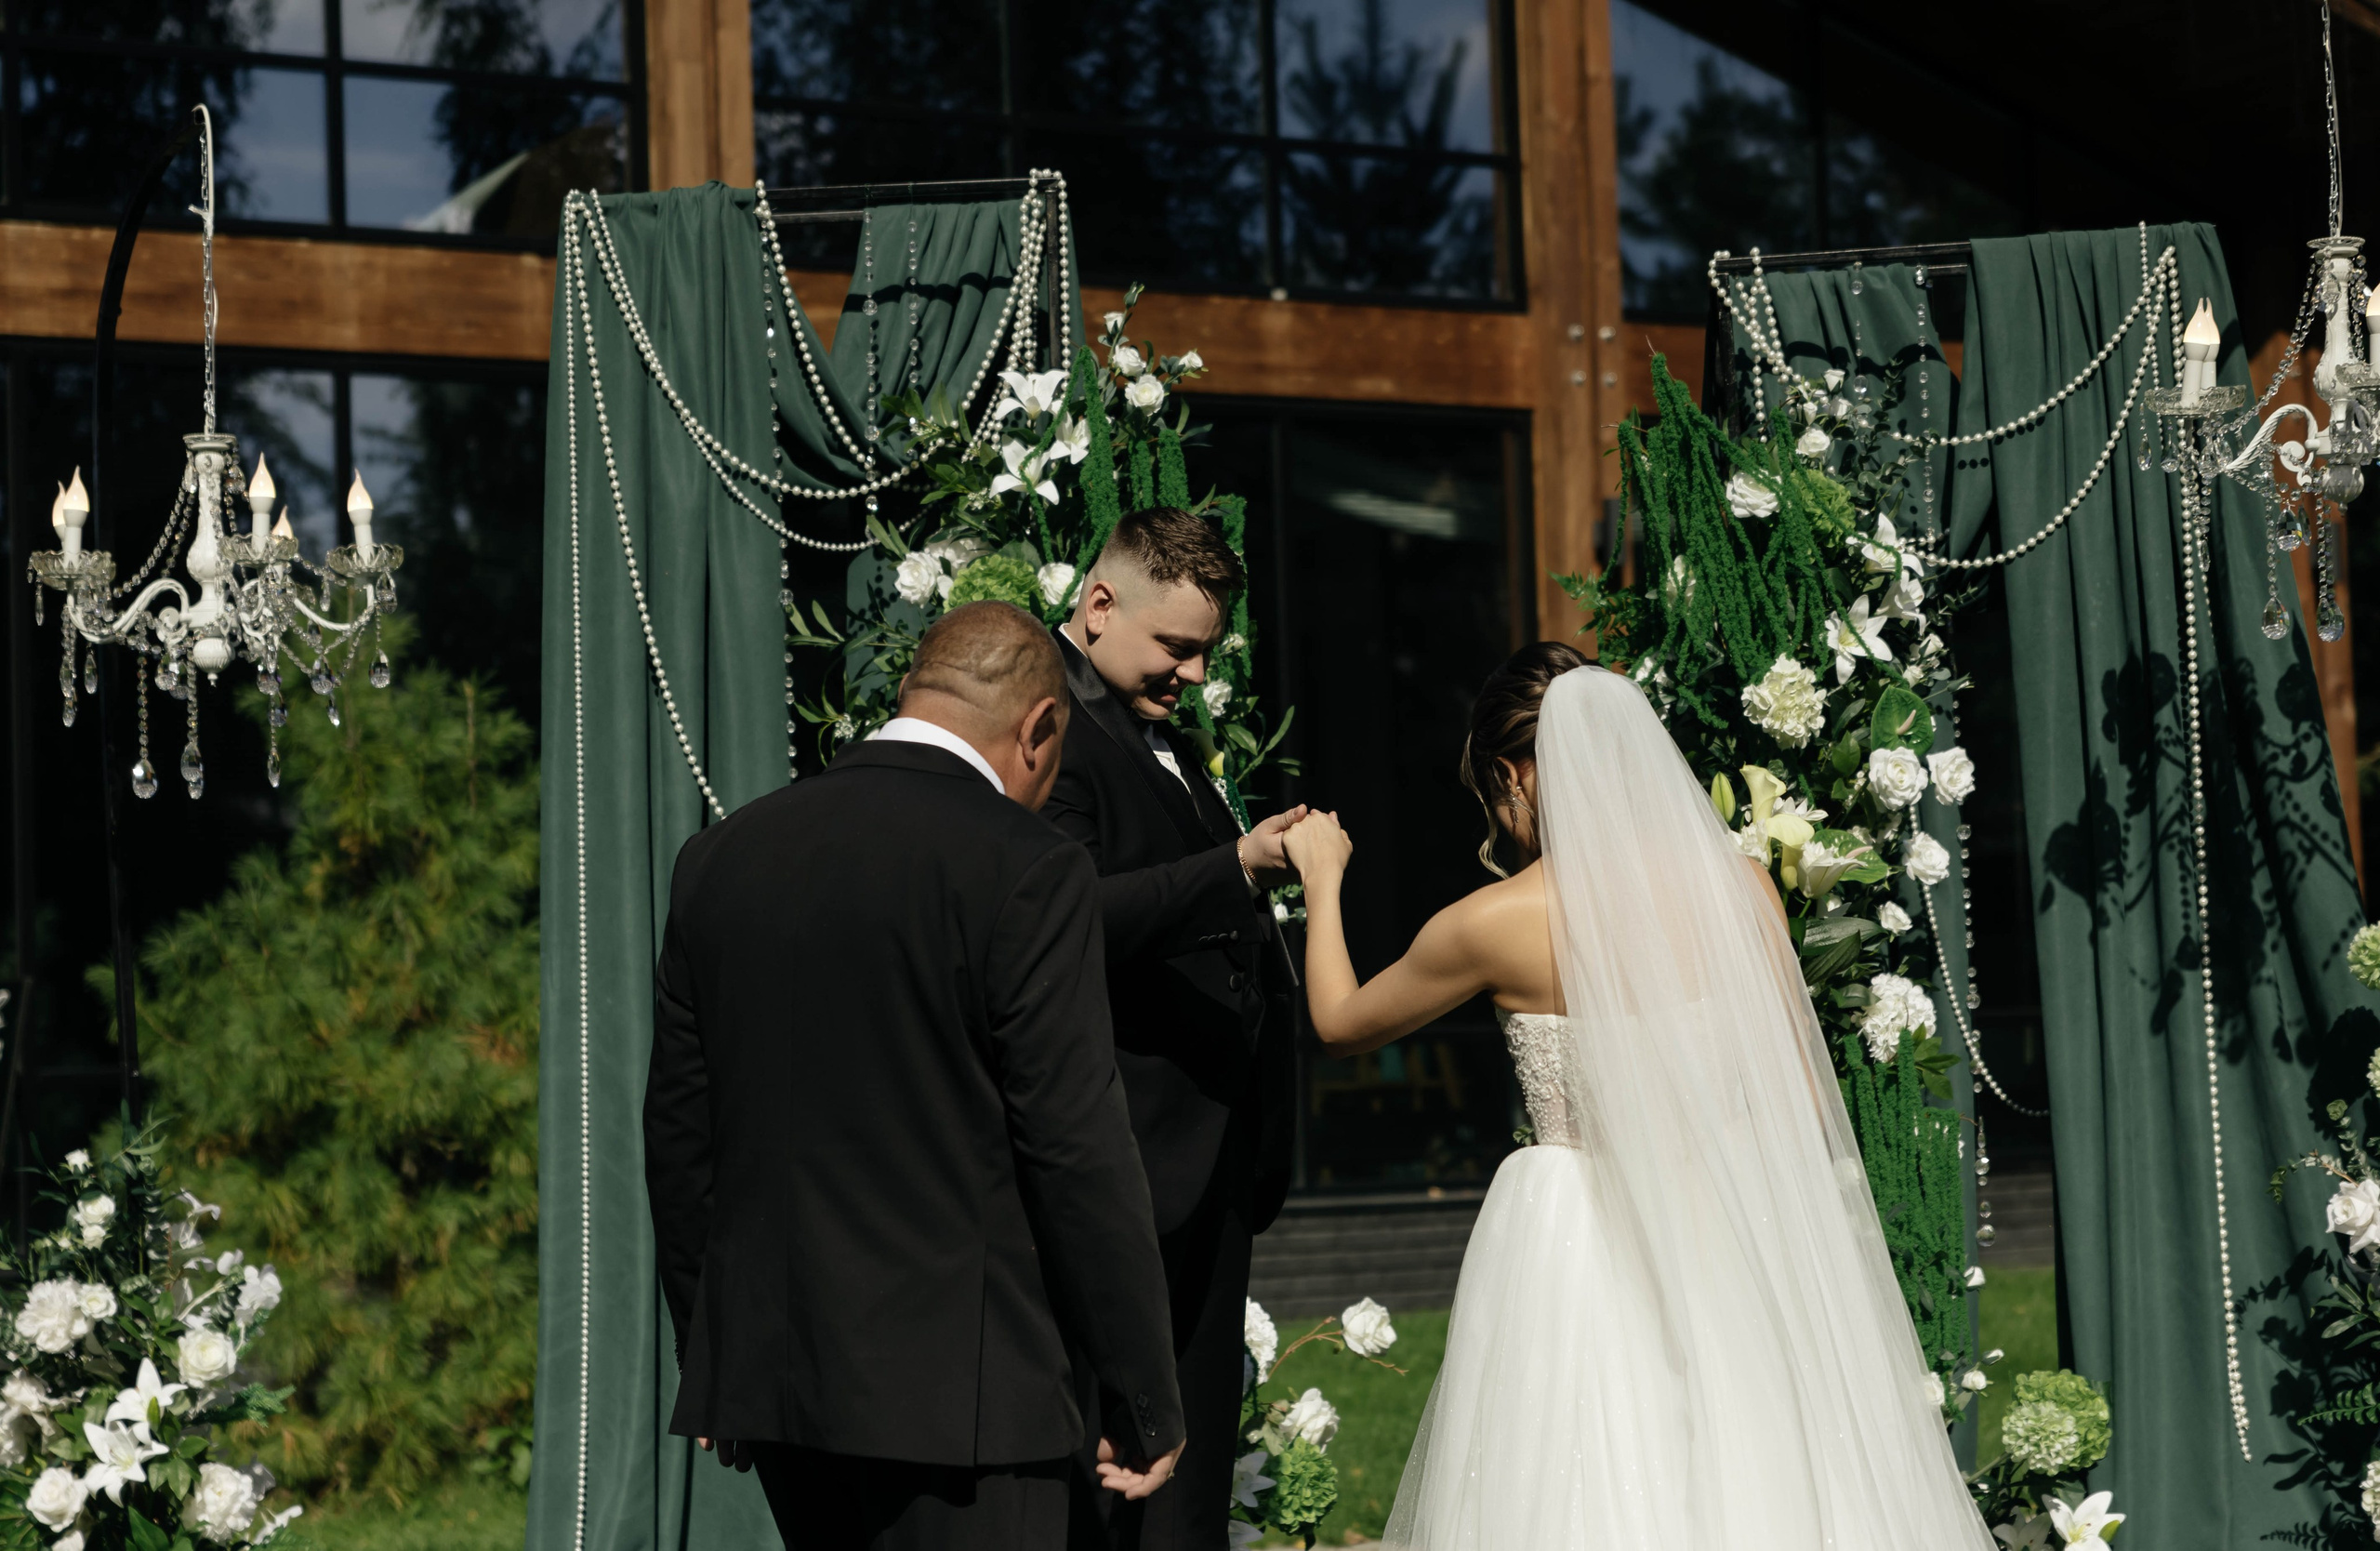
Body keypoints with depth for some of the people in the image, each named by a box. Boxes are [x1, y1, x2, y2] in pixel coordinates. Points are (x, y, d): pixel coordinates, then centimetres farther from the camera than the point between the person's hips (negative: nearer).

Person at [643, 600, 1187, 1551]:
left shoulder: (718, 857, 7)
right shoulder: (1028, 872, -11)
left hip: (765, 1372, 6)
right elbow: (1077, 1154, -13)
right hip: (957, 1393, -6)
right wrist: (1149, 1401, -5)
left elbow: (678, 1136, 11)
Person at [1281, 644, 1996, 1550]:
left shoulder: (1494, 925, -10)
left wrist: (1321, 881, 22)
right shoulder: (1738, 882, -2)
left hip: (1576, 1241, -3)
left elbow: (1339, 1024, 8)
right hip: (1730, 1234, 4)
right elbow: (1804, 1093, 5)